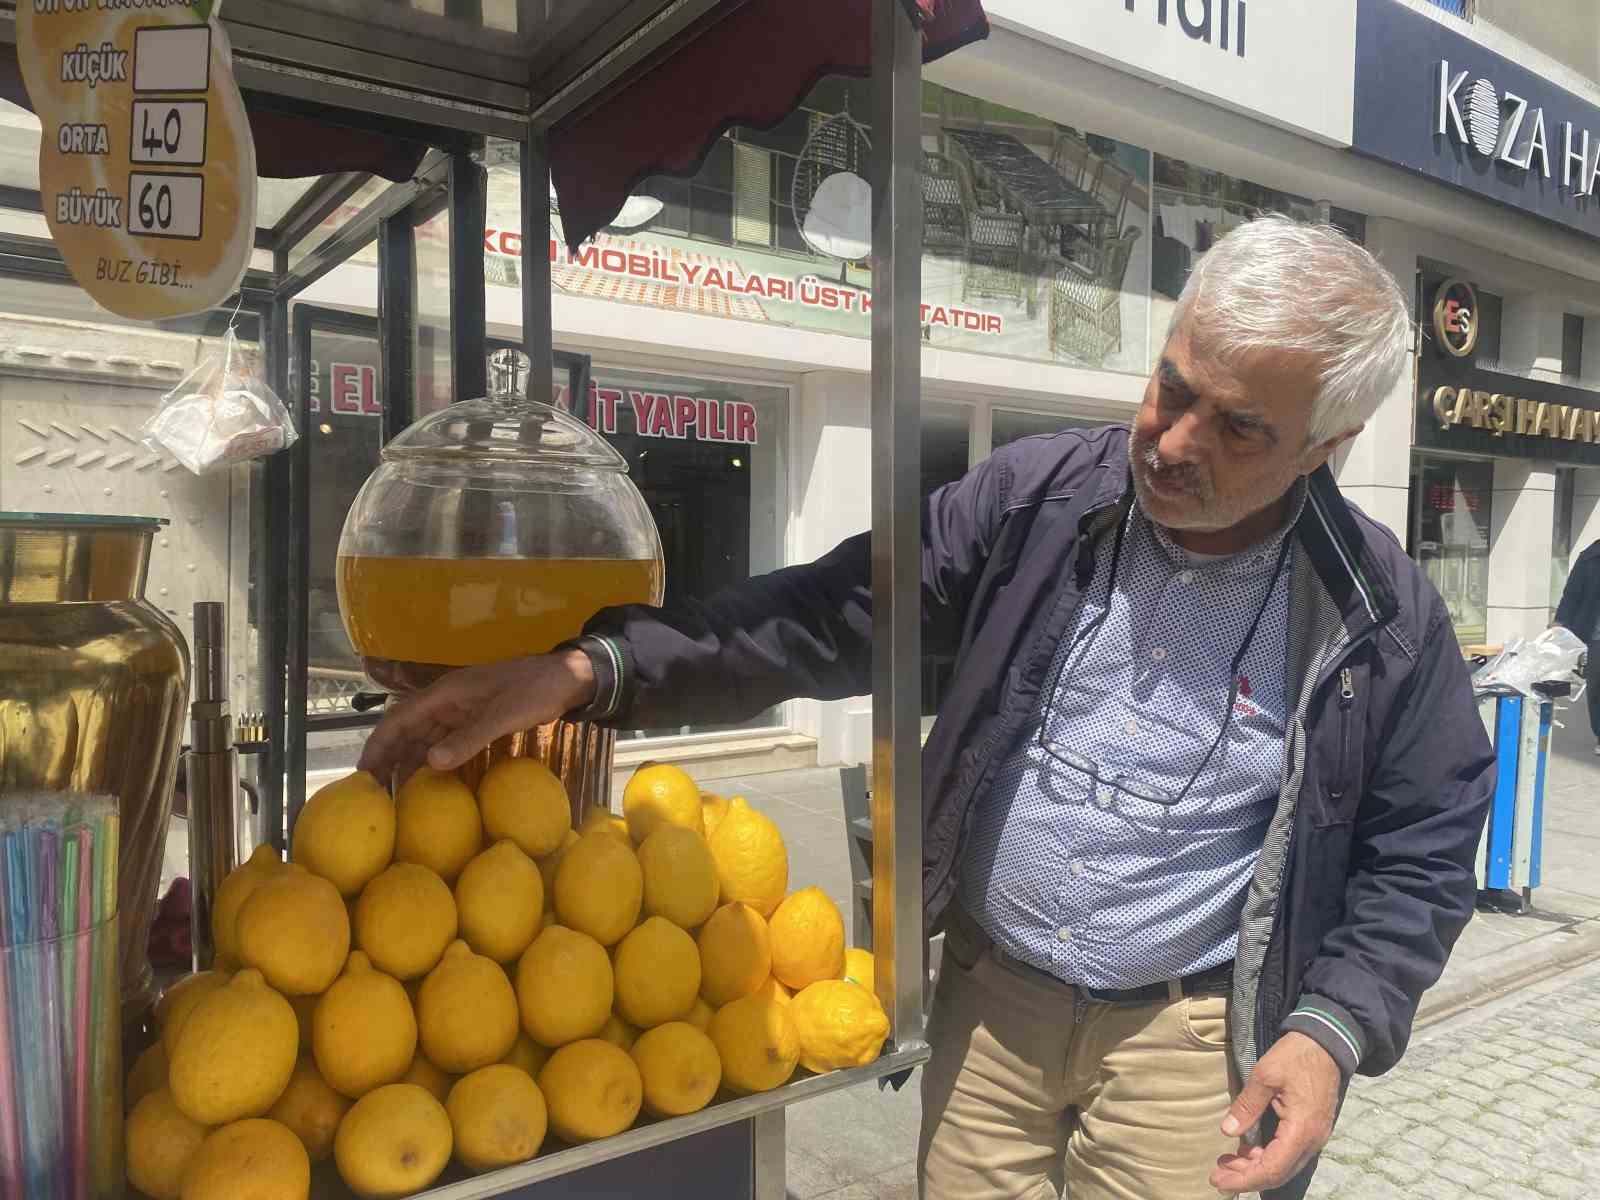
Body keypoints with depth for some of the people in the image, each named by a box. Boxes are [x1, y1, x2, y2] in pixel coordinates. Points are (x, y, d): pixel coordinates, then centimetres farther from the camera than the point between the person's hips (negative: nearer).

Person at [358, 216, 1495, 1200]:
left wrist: (1333, 1029, -12)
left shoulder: (1387, 618, -9)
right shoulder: (1035, 501, -9)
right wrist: (588, 668, -24)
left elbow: (1421, 852, 2)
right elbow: (827, 615, -14)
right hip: (989, 999, 2)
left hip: (1186, 1038, -1)